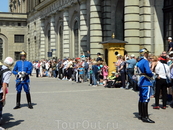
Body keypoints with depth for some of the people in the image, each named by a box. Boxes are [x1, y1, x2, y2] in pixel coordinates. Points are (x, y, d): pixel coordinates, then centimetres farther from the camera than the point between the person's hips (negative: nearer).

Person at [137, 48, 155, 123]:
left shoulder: (139, 62, 14)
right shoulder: (145, 61, -15)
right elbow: (148, 72, -24)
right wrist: (152, 75, -4)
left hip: (140, 82, 10)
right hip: (146, 82, -10)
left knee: (141, 98, 14)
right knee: (146, 99, -8)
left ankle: (141, 115, 22)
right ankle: (145, 117, -7)